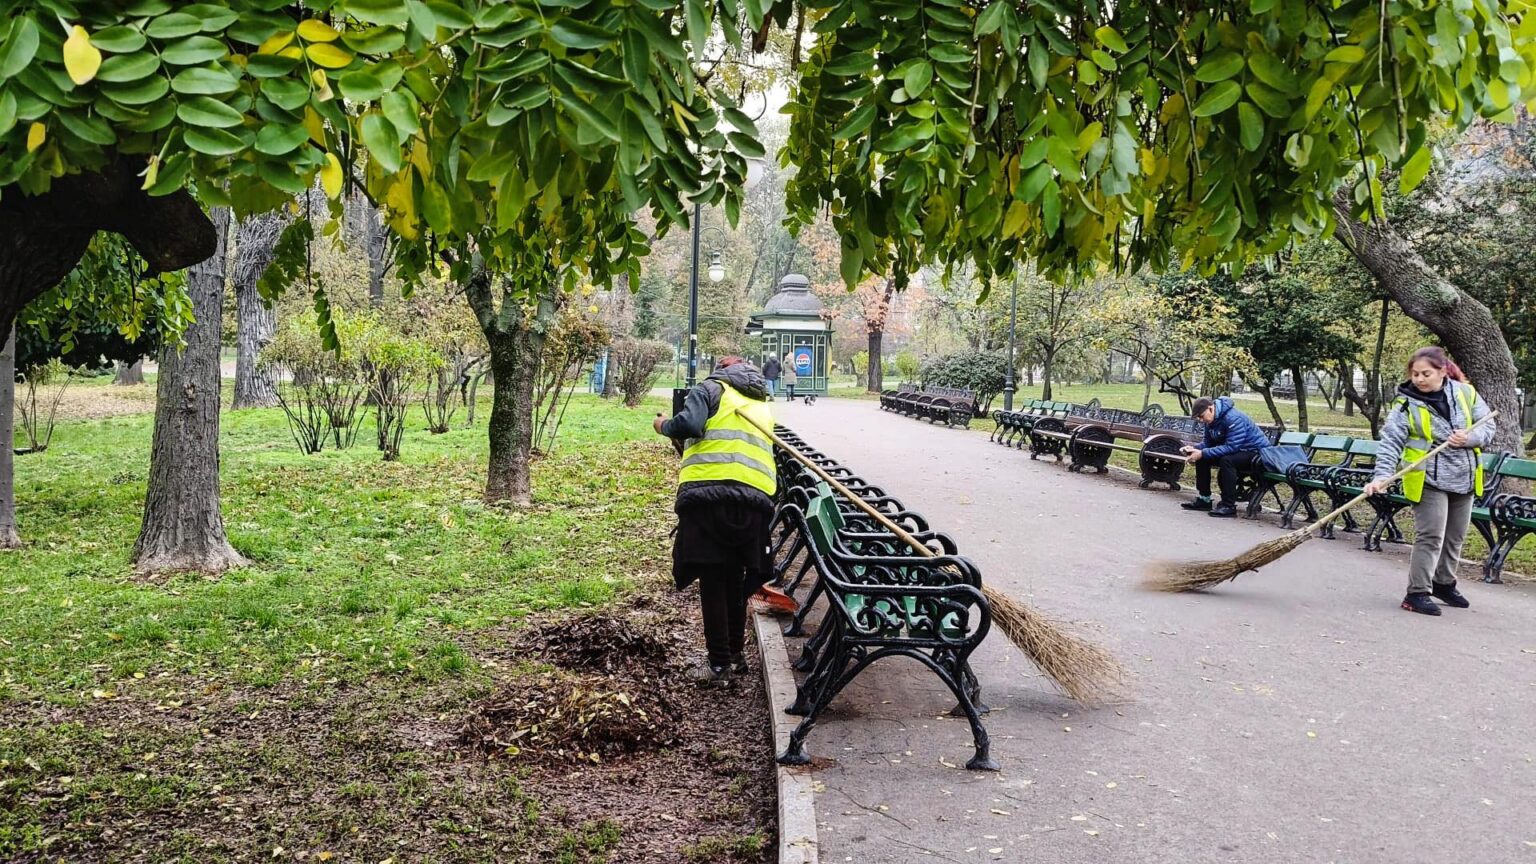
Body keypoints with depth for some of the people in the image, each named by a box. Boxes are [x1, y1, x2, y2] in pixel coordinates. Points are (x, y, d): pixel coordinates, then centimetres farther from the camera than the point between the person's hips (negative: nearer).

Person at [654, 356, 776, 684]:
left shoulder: (711, 388, 9)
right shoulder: (763, 406, 27)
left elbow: (689, 425, -7)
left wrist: (664, 426, 12)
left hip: (709, 491, -5)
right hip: (756, 497, 5)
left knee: (712, 581, 2)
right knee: (736, 581, 18)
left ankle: (719, 664, 2)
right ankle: (736, 655, 26)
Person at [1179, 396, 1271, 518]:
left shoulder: (1233, 418, -28)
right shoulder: (1211, 420, 0)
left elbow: (1232, 447, -33)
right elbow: (1208, 443, 6)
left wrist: (1203, 453, -33)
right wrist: (1194, 449, -15)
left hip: (1256, 452, -9)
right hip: (1237, 452, 9)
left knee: (1226, 460, -35)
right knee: (1202, 458, -1)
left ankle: (1229, 506, -29)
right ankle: (1204, 499, 7)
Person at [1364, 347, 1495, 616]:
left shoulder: (1466, 393, -1)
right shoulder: (1406, 404, -10)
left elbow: (1489, 425, 4)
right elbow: (1391, 442, -16)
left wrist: (1470, 438, -17)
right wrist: (1381, 476, -29)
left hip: (1464, 478, 4)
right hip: (1429, 480, -4)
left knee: (1455, 537, 16)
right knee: (1430, 536, -11)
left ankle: (1444, 584, 34)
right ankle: (1417, 593, -6)